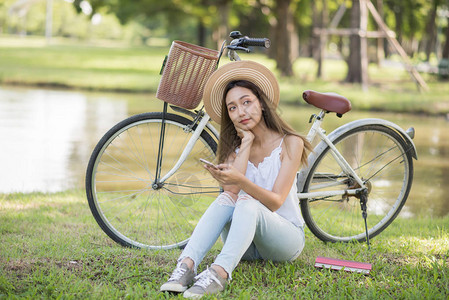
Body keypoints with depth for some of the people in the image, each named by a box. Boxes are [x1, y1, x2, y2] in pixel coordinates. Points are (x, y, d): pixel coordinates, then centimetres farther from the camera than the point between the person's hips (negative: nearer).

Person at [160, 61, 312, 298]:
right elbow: (232, 193, -13)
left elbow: (275, 201, -19)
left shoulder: (290, 143, -6)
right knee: (225, 199, -26)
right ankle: (186, 265, -42)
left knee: (247, 203, -33)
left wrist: (239, 181, -37)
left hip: (285, 236, -3)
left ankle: (219, 274, -54)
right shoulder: (235, 147, 6)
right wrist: (246, 144, -11)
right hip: (246, 247, 4)